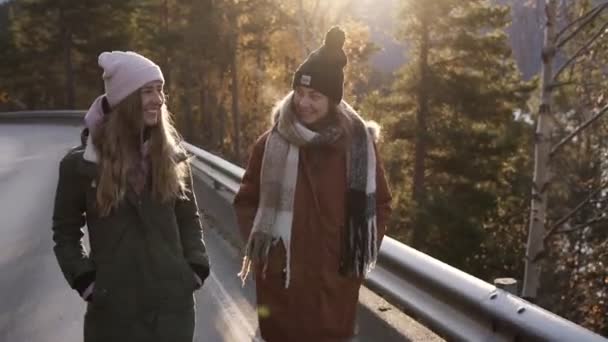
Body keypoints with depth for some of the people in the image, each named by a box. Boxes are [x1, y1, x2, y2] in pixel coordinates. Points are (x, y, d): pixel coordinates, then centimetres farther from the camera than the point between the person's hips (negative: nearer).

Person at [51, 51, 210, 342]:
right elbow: (65, 230, 5)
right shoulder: (83, 163, -4)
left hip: (172, 300, 3)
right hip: (113, 305, -2)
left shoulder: (172, 156, 5)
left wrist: (196, 267, 1)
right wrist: (84, 279, -5)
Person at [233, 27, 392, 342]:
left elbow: (380, 203, 8)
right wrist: (258, 243, -4)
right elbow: (246, 200, 7)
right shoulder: (272, 143, -2)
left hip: (335, 280, 0)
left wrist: (363, 250, 1)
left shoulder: (359, 142, -2)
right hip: (280, 278, 0)